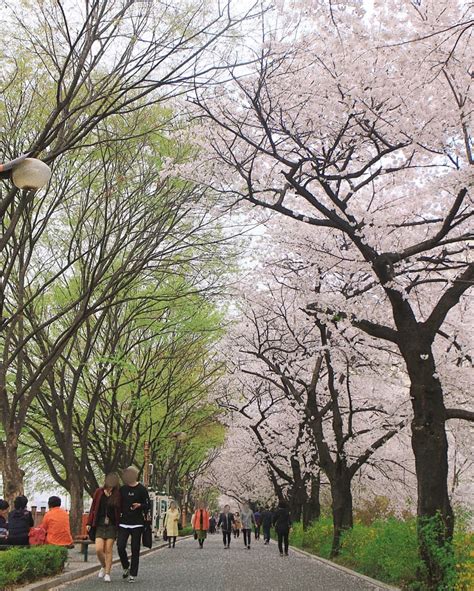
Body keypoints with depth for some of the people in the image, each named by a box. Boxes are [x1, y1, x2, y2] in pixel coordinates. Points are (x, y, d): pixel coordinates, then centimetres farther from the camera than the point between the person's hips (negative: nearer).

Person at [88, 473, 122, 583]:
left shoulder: (118, 495, -3)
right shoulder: (99, 492, 0)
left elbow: (120, 511, 0)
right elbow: (93, 508, 7)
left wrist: (119, 525, -6)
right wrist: (89, 523, 5)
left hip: (111, 525, -1)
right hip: (99, 525, 1)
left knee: (108, 550, -1)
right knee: (98, 549, -7)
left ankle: (107, 573, 10)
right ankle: (103, 566, 20)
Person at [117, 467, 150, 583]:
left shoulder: (141, 489, -3)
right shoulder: (122, 489, 8)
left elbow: (147, 505, -1)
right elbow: (119, 505, 16)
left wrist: (139, 505, -21)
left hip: (137, 523, -3)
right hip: (124, 523, 3)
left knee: (135, 549, 0)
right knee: (120, 546, -6)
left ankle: (133, 574, 9)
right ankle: (126, 567, 20)